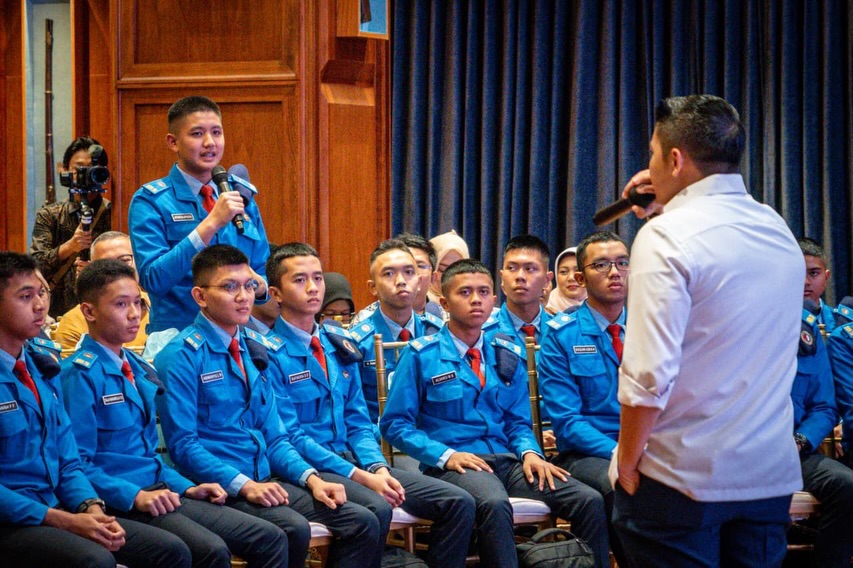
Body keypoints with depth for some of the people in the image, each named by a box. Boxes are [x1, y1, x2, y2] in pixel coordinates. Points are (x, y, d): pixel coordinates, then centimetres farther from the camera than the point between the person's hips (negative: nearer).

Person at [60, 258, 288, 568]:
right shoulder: (80, 374, -9)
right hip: (119, 502, -9)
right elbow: (78, 462, -15)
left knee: (271, 539, -4)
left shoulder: (140, 370, 17)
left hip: (156, 492, 9)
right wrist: (136, 496, -23)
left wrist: (186, 487, 10)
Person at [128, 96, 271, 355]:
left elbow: (263, 269, 21)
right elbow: (152, 279, -12)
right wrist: (212, 223, -17)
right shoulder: (150, 201, 0)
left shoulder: (242, 195, 14)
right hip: (177, 340, -4)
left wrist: (259, 286, -3)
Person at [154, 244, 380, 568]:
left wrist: (311, 478, 1)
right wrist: (243, 485, -22)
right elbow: (182, 444, -13)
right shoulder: (182, 356, -6)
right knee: (293, 529, -32)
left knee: (363, 523, -8)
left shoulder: (253, 350, 16)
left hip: (265, 481, 7)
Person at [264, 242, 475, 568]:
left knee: (458, 503, -7)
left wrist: (379, 468, -5)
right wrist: (360, 477, -20)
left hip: (352, 458, 7)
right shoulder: (272, 354, -7)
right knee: (376, 508, -36)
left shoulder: (339, 345, 15)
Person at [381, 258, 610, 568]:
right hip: (452, 463, -5)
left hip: (506, 459, 5)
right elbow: (395, 423, 0)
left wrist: (529, 452, -3)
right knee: (494, 502, -40)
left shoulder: (506, 357, 17)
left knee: (590, 502, -18)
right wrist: (446, 455, -14)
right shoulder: (421, 355, 3)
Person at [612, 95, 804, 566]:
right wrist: (669, 205, 21)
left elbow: (649, 375, -20)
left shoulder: (667, 236, -14)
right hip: (772, 476, 6)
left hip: (684, 482, -6)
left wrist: (627, 464, -8)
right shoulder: (779, 231, 8)